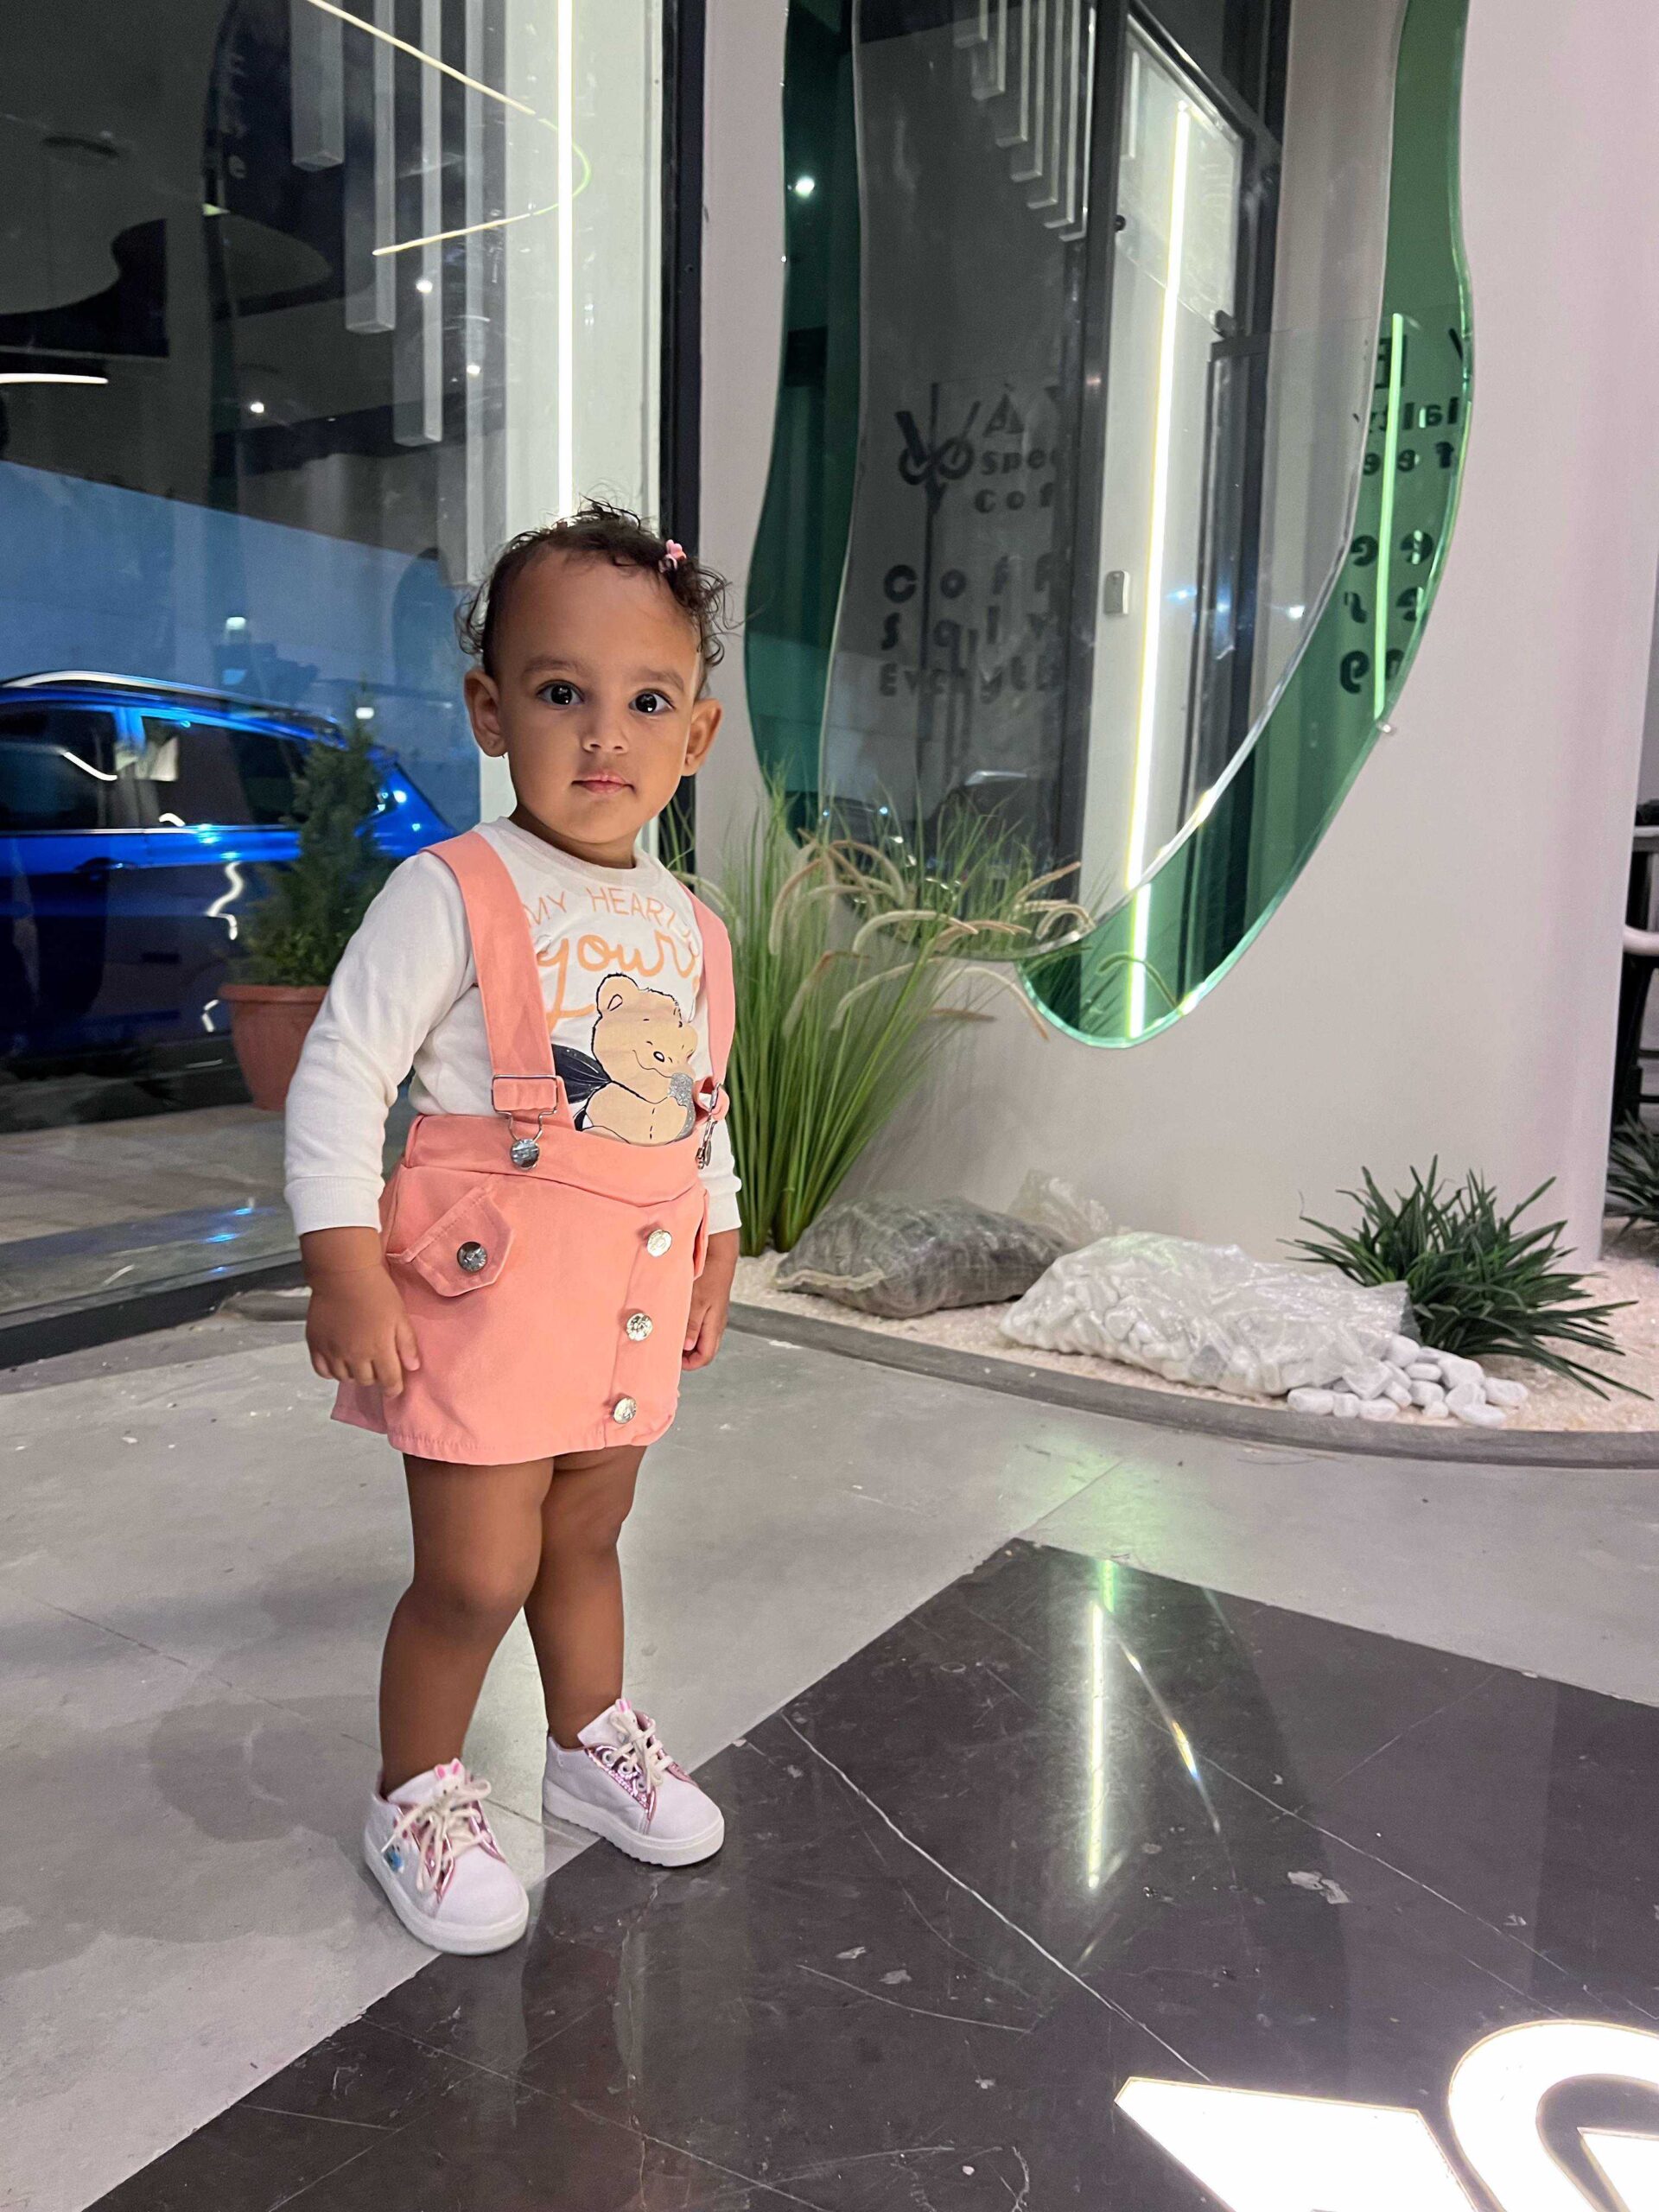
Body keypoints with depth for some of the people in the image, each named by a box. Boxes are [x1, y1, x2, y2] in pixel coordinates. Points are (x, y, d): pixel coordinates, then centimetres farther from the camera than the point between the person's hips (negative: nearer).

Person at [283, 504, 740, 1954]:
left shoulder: (690, 931, 6)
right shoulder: (453, 894, -14)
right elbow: (339, 1077, -14)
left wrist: (715, 1252, 18)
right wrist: (346, 1269, -17)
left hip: (632, 1298, 6)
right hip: (486, 1290, -5)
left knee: (585, 1539, 21)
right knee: (477, 1576, 2)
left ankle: (592, 1740, 44)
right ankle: (419, 1796, 27)